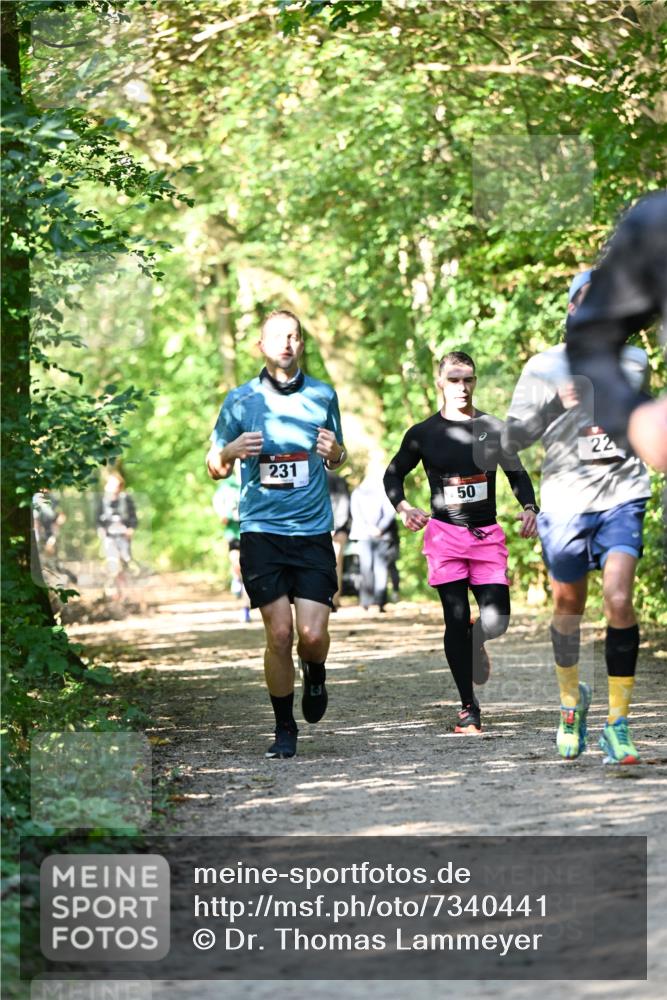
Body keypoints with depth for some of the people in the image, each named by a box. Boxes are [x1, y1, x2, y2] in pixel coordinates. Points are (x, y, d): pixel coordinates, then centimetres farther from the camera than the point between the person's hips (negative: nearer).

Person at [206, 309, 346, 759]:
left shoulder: (324, 395, 7)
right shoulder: (241, 400, 2)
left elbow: (338, 459, 20)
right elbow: (215, 468, 9)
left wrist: (334, 451, -4)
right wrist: (231, 451, -13)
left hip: (313, 532, 1)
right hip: (262, 532, -1)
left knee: (313, 634, -10)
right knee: (279, 634, -7)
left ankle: (315, 676, 27)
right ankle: (285, 729, 11)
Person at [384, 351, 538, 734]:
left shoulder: (494, 428, 5)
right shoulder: (424, 433, 2)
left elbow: (518, 475, 13)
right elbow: (394, 474, 12)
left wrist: (529, 507, -5)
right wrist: (404, 507, -6)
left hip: (487, 534, 1)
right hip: (444, 533, -1)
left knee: (497, 620, -9)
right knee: (457, 620, -5)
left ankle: (475, 640, 30)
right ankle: (469, 706, 5)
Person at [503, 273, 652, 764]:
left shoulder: (635, 363, 8)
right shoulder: (546, 367, 1)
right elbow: (512, 439, -3)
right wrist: (553, 402, -17)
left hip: (622, 497, 0)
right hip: (566, 501, 0)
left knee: (619, 600, -16)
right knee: (569, 607, 10)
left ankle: (618, 723, -7)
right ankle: (571, 698, 38)